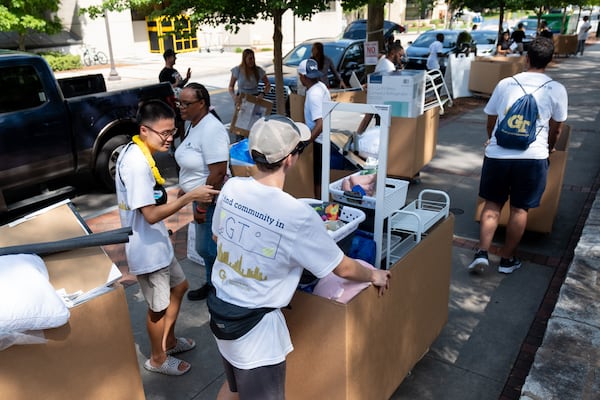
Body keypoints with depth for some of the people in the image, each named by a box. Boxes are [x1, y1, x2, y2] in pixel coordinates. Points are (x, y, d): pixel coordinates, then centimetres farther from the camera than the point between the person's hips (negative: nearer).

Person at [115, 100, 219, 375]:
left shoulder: (135, 152, 4)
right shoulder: (137, 163, -28)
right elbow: (151, 214, -28)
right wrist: (190, 196, -26)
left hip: (155, 242, 10)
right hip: (147, 248, -10)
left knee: (179, 286, 25)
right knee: (159, 307, 10)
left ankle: (169, 341, 44)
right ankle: (158, 359, 34)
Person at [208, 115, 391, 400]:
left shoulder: (231, 188, -9)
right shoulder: (298, 216, -26)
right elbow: (343, 268, -12)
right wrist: (374, 275, 9)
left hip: (220, 310, 6)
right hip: (255, 327, -6)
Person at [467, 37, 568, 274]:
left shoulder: (505, 84, 7)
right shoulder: (556, 90, 3)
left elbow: (490, 120, 16)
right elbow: (556, 128, 13)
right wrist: (549, 148, 33)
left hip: (497, 154, 1)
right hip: (532, 157, -1)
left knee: (492, 204, 14)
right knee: (520, 209, 10)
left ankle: (482, 253, 6)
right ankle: (507, 259, 20)